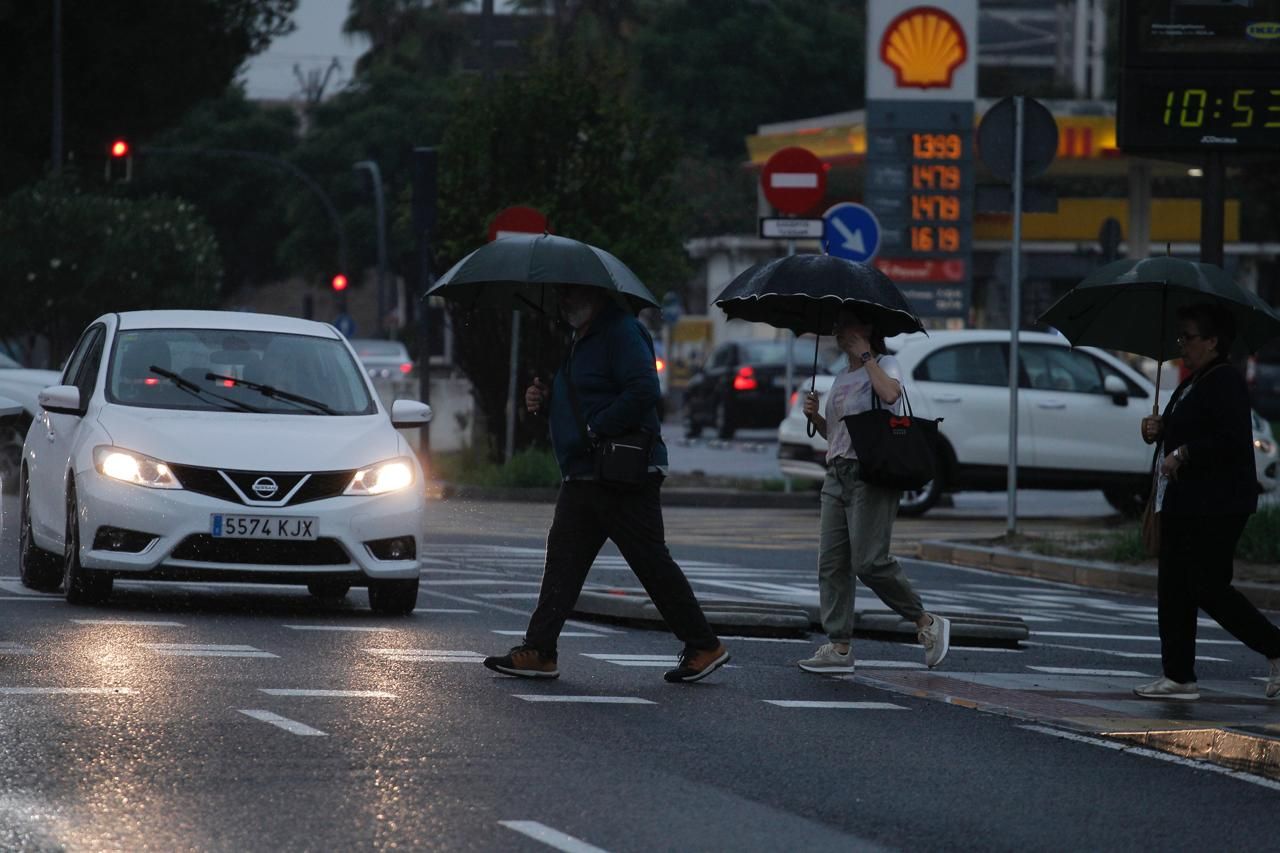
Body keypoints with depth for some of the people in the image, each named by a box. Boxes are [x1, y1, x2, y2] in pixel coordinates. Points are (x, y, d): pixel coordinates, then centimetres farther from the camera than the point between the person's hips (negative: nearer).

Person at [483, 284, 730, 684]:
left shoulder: (621, 332, -12)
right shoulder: (581, 340, 20)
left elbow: (644, 392, -24)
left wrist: (595, 430, -21)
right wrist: (544, 400, 10)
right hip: (582, 478, 10)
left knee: (652, 562, -6)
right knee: (562, 560, 4)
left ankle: (704, 646, 2)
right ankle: (539, 651, 2)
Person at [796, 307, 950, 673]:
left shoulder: (885, 364, -1)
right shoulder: (841, 379, 21)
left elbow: (889, 393, -25)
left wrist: (865, 355, -14)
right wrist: (815, 416, 6)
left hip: (871, 475, -8)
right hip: (838, 474, 8)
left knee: (869, 562, -15)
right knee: (832, 563, -1)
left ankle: (927, 623, 0)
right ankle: (838, 647, -1)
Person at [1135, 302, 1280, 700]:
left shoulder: (1224, 382, -14)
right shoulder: (1193, 383, 17)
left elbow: (1232, 440, -24)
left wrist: (1182, 455, -22)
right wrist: (1160, 430, 7)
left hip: (1215, 506, -11)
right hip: (1183, 504, 11)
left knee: (1209, 589, -11)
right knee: (1173, 590, 8)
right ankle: (1178, 676, 12)